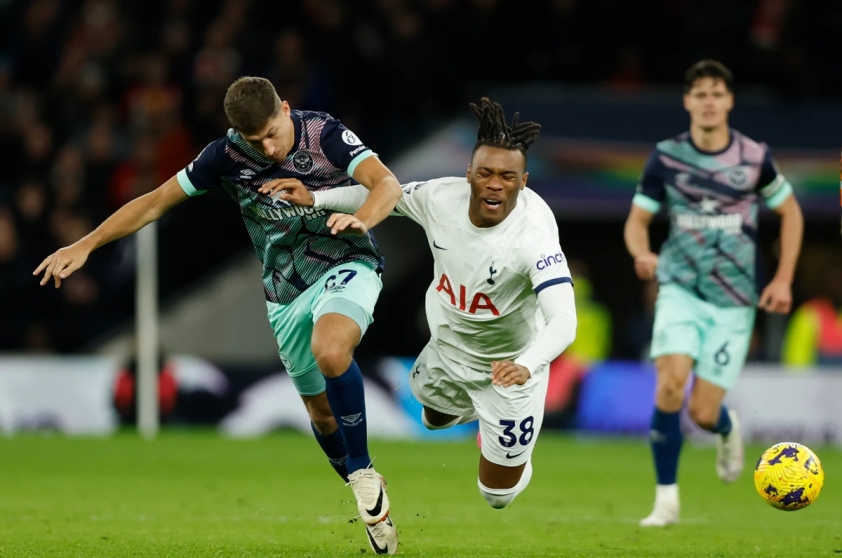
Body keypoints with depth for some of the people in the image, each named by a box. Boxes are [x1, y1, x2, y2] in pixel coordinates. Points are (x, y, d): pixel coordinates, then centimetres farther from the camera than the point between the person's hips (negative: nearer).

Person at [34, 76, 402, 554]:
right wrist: (85, 246, -7)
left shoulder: (325, 134, -17)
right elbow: (155, 203, -2)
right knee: (322, 411, 9)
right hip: (286, 294, 4)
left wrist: (363, 218, -51)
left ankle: (363, 471, -16)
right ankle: (370, 500, 30)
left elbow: (387, 183, -29)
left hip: (346, 267, -4)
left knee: (330, 349, -34)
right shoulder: (228, 155, -9)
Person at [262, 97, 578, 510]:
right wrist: (315, 198, -11)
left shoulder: (534, 234, -38)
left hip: (508, 364, -5)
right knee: (435, 417, 34)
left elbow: (563, 322, -48)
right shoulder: (441, 198, -22)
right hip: (447, 349, 5)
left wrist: (525, 365, -66)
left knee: (497, 494, 8)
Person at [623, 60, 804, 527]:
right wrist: (642, 253, -17)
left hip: (734, 299, 0)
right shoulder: (666, 157, -2)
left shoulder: (754, 157, -2)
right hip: (680, 289, 0)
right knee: (670, 382, -23)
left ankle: (728, 429, 35)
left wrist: (783, 279, 3)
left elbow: (790, 212, 11)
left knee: (703, 413, -5)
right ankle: (666, 499, -10)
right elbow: (637, 221, 6)